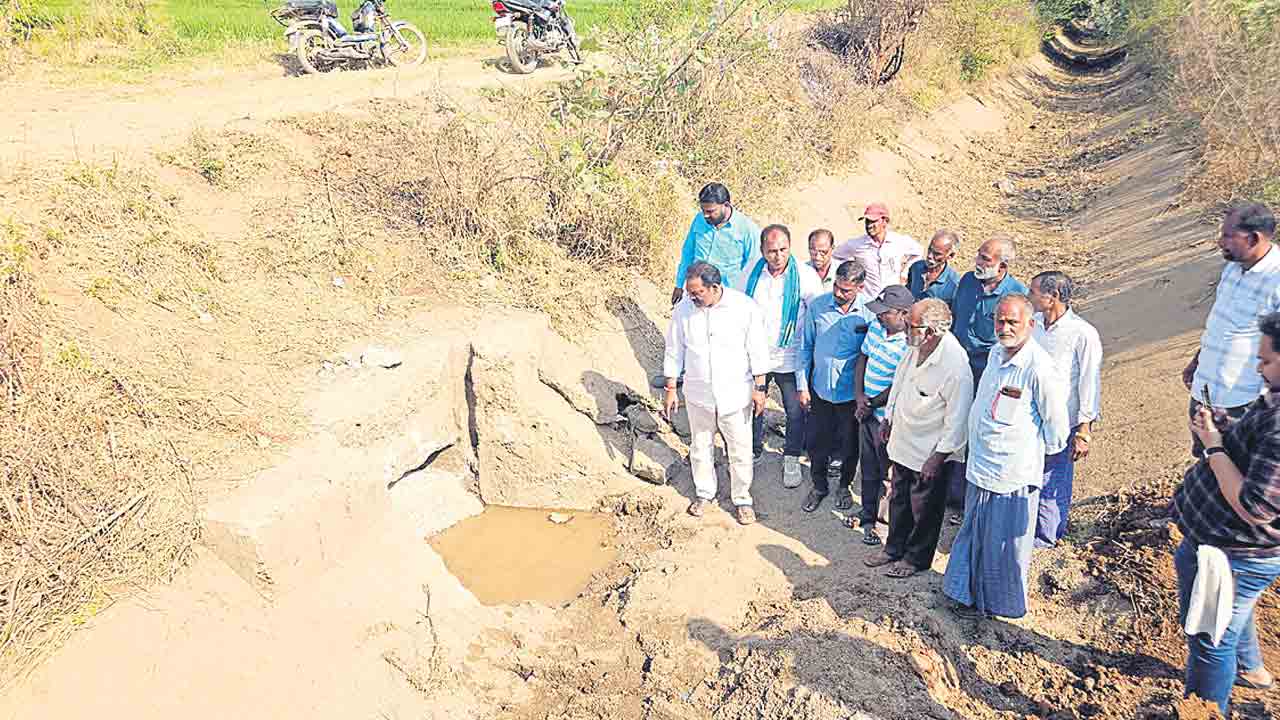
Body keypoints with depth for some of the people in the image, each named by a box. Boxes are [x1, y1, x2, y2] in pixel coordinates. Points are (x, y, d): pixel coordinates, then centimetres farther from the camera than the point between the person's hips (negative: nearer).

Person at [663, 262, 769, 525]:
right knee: (701, 446, 17)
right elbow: (674, 352, 2)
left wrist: (759, 388, -5)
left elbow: (757, 351, -6)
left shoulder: (744, 307, -14)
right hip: (698, 394, 2)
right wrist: (671, 389, 3)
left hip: (736, 393, -2)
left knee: (740, 450, 8)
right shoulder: (683, 310, -8)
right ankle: (704, 492, 38)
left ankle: (742, 499, 28)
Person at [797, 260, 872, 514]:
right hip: (819, 388, 1)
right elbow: (805, 347, 1)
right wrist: (802, 385, 0)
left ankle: (844, 485, 40)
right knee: (817, 442, 13)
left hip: (851, 392, -1)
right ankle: (819, 485, 35)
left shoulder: (869, 312, -13)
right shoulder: (817, 306, -9)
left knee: (848, 444, 15)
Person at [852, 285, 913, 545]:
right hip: (867, 414, 8)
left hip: (888, 419, -8)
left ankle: (873, 522, 22)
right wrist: (859, 397, -4)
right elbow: (861, 360, 8)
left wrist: (870, 405, -10)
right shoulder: (876, 327, 0)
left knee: (887, 474, 8)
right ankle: (868, 516, 38)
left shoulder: (909, 346, -24)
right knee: (868, 468, 21)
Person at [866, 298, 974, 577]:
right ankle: (894, 549, 42)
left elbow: (957, 418, -22)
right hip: (903, 440, 7)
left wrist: (938, 457, -18)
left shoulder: (956, 365, -29)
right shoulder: (916, 346, -7)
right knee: (898, 500, 22)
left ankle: (916, 558, 33)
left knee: (924, 509, 13)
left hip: (929, 452, -7)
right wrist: (889, 418, 19)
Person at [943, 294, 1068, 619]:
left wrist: (1036, 451, 0)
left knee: (1002, 543, 9)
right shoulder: (997, 353, 4)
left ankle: (999, 603, 29)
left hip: (1012, 474, -8)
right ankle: (972, 594, 40)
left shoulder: (1040, 369, -22)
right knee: (974, 534, 22)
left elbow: (1056, 424, -14)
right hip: (981, 467, 8)